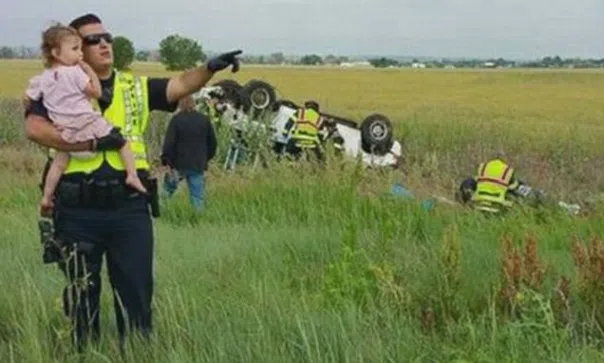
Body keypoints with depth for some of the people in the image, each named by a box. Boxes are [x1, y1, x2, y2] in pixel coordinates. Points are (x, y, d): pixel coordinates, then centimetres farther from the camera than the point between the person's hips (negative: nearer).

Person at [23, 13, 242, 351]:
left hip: (130, 208, 2)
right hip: (78, 211, -2)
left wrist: (209, 68, -22)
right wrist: (92, 142, -20)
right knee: (82, 295, 11)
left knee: (137, 292, 8)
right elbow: (34, 128, -15)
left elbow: (181, 84, -2)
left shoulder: (136, 87, 11)